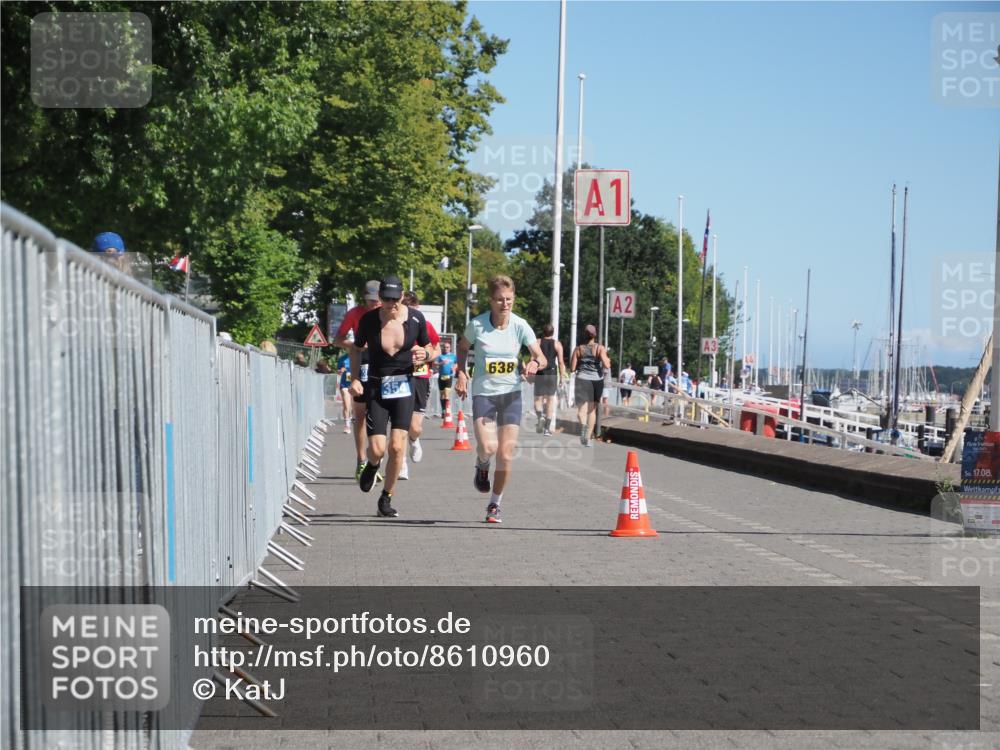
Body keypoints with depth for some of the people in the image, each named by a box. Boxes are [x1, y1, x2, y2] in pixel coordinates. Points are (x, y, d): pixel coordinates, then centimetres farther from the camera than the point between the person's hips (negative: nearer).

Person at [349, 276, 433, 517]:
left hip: (403, 386, 0)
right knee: (377, 449, -10)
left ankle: (386, 499, 8)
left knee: (397, 446, -10)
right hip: (376, 387, 0)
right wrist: (355, 378, -3)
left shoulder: (416, 318, -5)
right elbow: (356, 349, 10)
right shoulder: (368, 320, -7)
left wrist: (425, 355, -14)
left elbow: (428, 349, 9)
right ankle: (372, 465, 30)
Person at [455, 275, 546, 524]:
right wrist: (461, 373, -3)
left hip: (511, 394, 2)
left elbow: (542, 357, -6)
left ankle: (495, 504, 20)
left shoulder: (520, 325, -7)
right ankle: (482, 467, 18)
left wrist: (536, 363, -29)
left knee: (506, 454, -1)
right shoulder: (477, 324, -9)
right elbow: (463, 347, 10)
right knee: (488, 447, -21)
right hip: (483, 393, -1)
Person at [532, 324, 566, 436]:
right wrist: (562, 377, 2)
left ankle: (540, 416, -23)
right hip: (553, 373, 1)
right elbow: (560, 362, -3)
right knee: (550, 399, 7)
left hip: (540, 374, -1)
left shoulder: (538, 342, 2)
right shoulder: (557, 344, 3)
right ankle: (547, 427, 6)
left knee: (538, 398, 8)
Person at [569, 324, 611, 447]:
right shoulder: (600, 348, -2)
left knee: (581, 408, -7)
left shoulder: (578, 349, 1)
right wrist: (608, 361, 9)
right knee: (592, 409, 15)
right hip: (597, 380, 1)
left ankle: (583, 424, -40)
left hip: (582, 379, -1)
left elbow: (572, 368, 0)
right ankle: (588, 438, 16)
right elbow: (606, 366, -12)